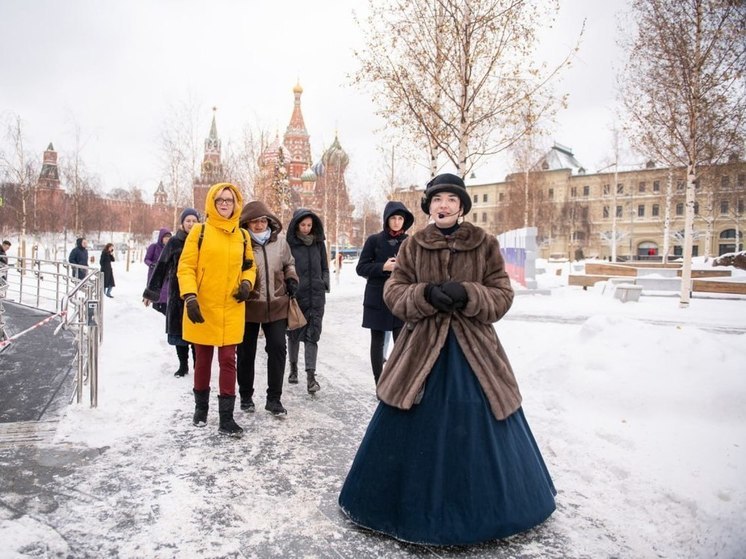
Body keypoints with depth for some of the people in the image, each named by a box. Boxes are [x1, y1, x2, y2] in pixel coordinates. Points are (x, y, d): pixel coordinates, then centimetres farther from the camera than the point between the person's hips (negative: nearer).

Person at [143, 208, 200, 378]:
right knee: (178, 329, 7)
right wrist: (151, 291, 1)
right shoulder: (174, 242, 2)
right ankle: (183, 365, 21)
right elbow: (161, 266, 3)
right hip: (177, 294, 1)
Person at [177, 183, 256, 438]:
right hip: (202, 308, -2)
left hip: (231, 310, 2)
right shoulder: (199, 231, -3)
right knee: (203, 360, 13)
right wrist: (189, 297, -20)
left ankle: (226, 418, 7)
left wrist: (247, 283, -5)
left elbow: (249, 266, 16)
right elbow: (185, 267, -7)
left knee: (228, 361, 1)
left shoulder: (242, 235, 7)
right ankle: (201, 407, 33)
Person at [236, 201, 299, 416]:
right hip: (248, 307, -2)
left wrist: (291, 279, 2)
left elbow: (289, 263, 18)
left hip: (276, 306, 3)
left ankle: (274, 398, 14)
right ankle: (246, 396, 28)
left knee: (278, 348, 2)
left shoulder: (280, 241, 3)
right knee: (246, 352, 9)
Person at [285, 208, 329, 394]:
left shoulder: (319, 242, 9)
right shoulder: (289, 243, -3)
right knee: (294, 333, 12)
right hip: (295, 295, -2)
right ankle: (293, 368, 31)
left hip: (316, 296, 2)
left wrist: (324, 285, 6)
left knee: (312, 335, -4)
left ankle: (311, 376, -6)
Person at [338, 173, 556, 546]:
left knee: (475, 428, 8)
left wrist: (466, 294, -20)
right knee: (414, 429, 6)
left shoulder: (485, 244, 0)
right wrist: (426, 294, -18)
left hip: (473, 350, 0)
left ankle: (484, 508, 32)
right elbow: (393, 292, 1)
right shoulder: (413, 245, 3)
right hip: (421, 347, 1)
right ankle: (412, 505, 29)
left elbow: (502, 296, -2)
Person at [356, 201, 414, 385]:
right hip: (378, 299, -1)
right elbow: (361, 268, -1)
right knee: (378, 341, 7)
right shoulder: (374, 240, 0)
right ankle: (379, 384, 18)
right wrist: (383, 267, -15)